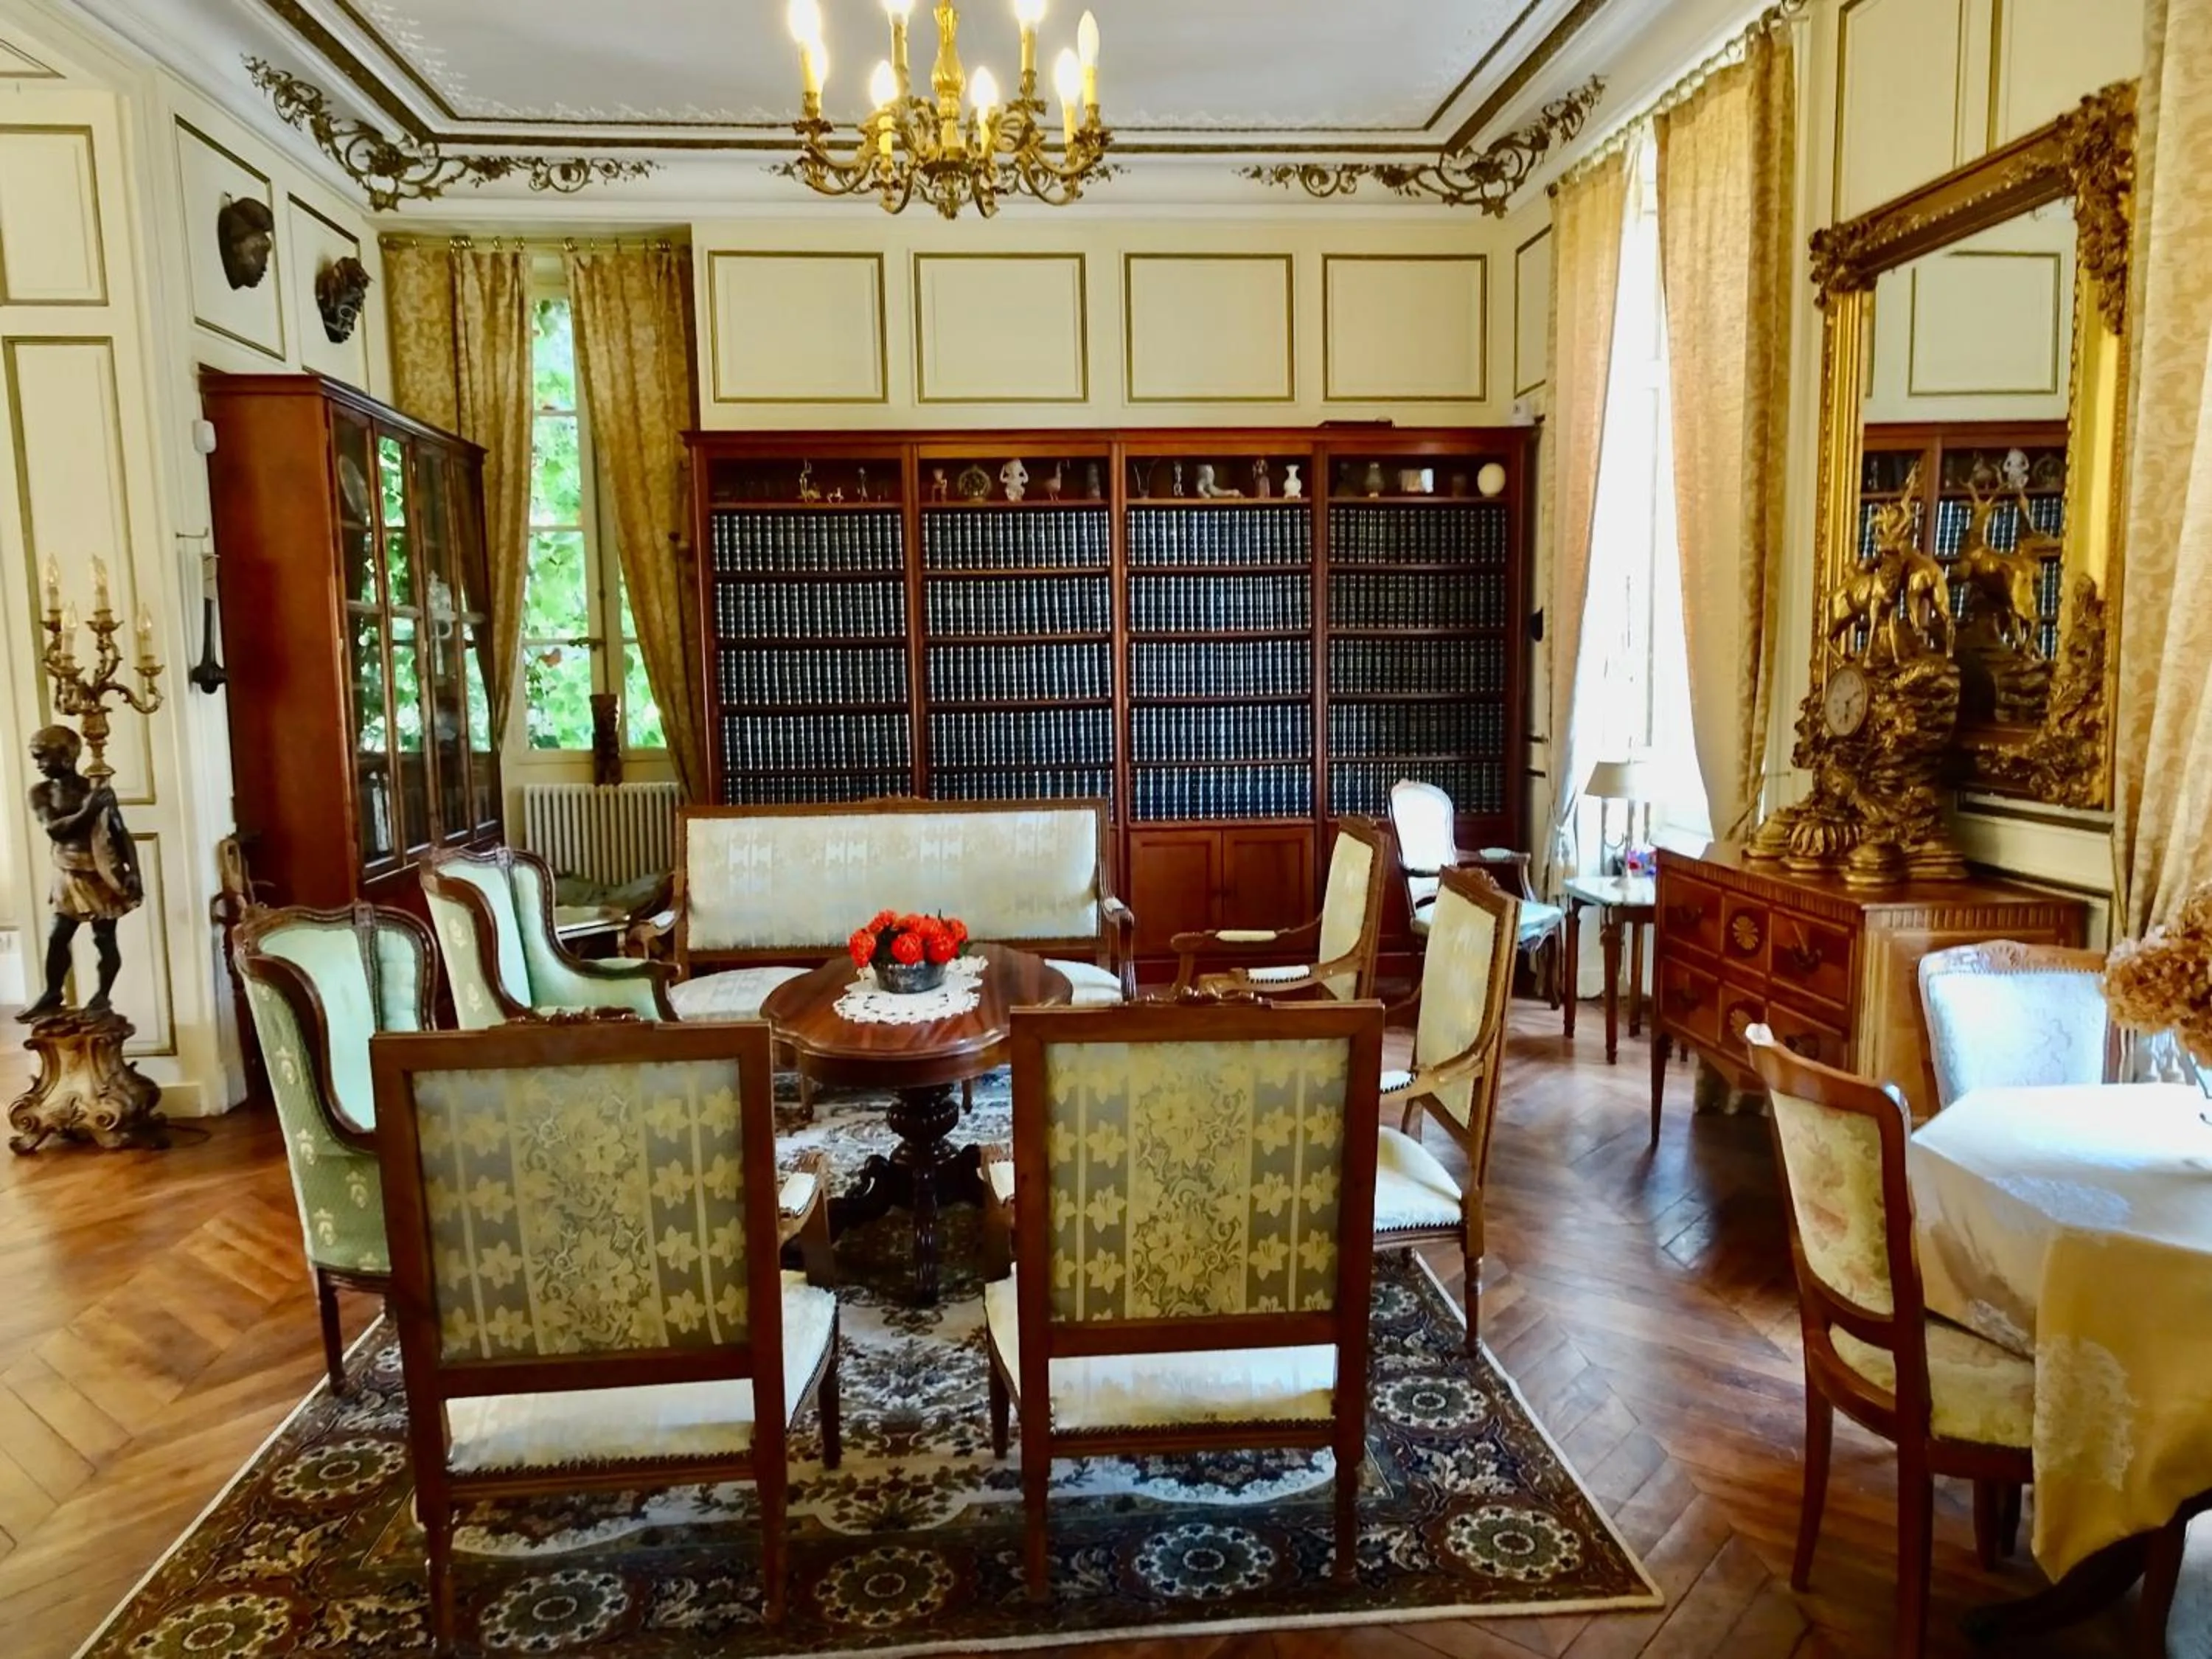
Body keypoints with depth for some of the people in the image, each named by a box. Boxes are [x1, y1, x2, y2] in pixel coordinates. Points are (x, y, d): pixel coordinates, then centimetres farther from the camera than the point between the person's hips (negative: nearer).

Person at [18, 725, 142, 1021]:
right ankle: (52, 995, 21)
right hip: (69, 876, 3)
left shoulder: (98, 788, -6)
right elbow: (54, 829, -13)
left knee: (104, 937, 2)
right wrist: (86, 813, -26)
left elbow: (121, 833, -4)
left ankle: (102, 995, 15)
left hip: (103, 874, -3)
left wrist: (133, 872, -11)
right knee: (58, 936, 6)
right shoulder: (41, 793, 0)